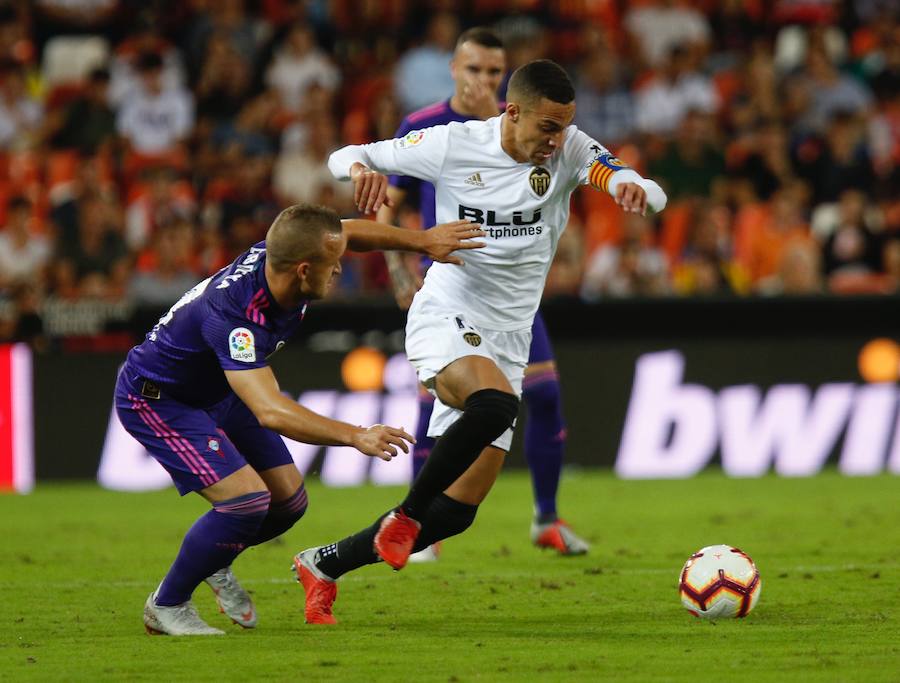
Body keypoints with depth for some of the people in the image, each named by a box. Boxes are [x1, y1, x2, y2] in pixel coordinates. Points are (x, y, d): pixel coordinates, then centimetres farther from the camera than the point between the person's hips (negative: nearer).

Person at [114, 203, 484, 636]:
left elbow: (347, 233, 5)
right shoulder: (233, 313, -41)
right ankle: (165, 606, -3)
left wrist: (423, 241, 0)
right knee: (247, 500, -22)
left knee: (288, 500, 4)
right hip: (156, 400, -9)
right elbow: (270, 412, -50)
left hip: (216, 391, 9)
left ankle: (215, 564, 33)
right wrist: (355, 436, -58)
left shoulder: (274, 256, -18)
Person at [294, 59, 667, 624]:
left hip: (508, 341, 4)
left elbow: (653, 195, -14)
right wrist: (361, 170, -23)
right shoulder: (454, 145, -8)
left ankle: (324, 565, 20)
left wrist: (635, 190, -39)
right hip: (446, 318, -4)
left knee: (458, 511, 2)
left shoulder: (571, 151, -3)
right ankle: (406, 514, -17)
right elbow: (347, 157, 1)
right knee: (496, 404, -38)